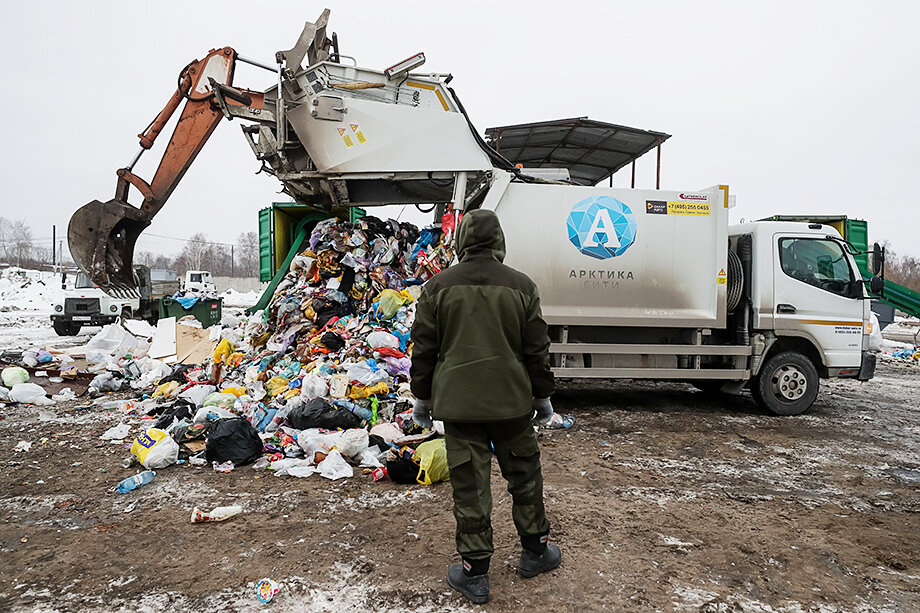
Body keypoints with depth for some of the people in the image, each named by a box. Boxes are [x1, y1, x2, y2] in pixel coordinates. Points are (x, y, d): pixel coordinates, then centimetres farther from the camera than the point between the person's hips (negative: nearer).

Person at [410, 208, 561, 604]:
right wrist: (542, 396, 14)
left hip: (458, 402, 0)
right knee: (524, 475, 18)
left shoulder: (439, 286, -2)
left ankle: (474, 573, 16)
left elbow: (423, 349, 1)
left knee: (469, 485, 6)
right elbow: (536, 350, 3)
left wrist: (422, 397, 12)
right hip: (511, 400, 1)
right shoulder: (521, 286, -1)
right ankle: (534, 552, 33)